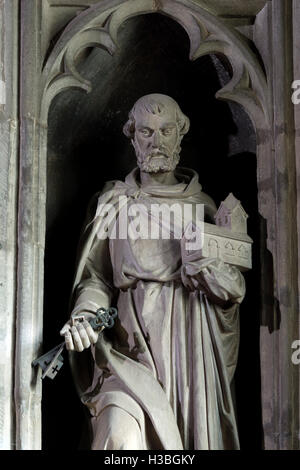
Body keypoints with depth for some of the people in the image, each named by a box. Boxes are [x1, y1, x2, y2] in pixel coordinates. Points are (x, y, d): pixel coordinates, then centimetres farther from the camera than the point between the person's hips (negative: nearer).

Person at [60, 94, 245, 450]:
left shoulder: (204, 206, 12)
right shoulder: (114, 204, 10)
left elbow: (237, 290, 7)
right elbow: (96, 277, 4)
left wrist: (208, 268, -14)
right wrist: (85, 315, -16)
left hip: (192, 352, 2)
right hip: (132, 349, -2)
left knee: (195, 436, 0)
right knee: (121, 437, -22)